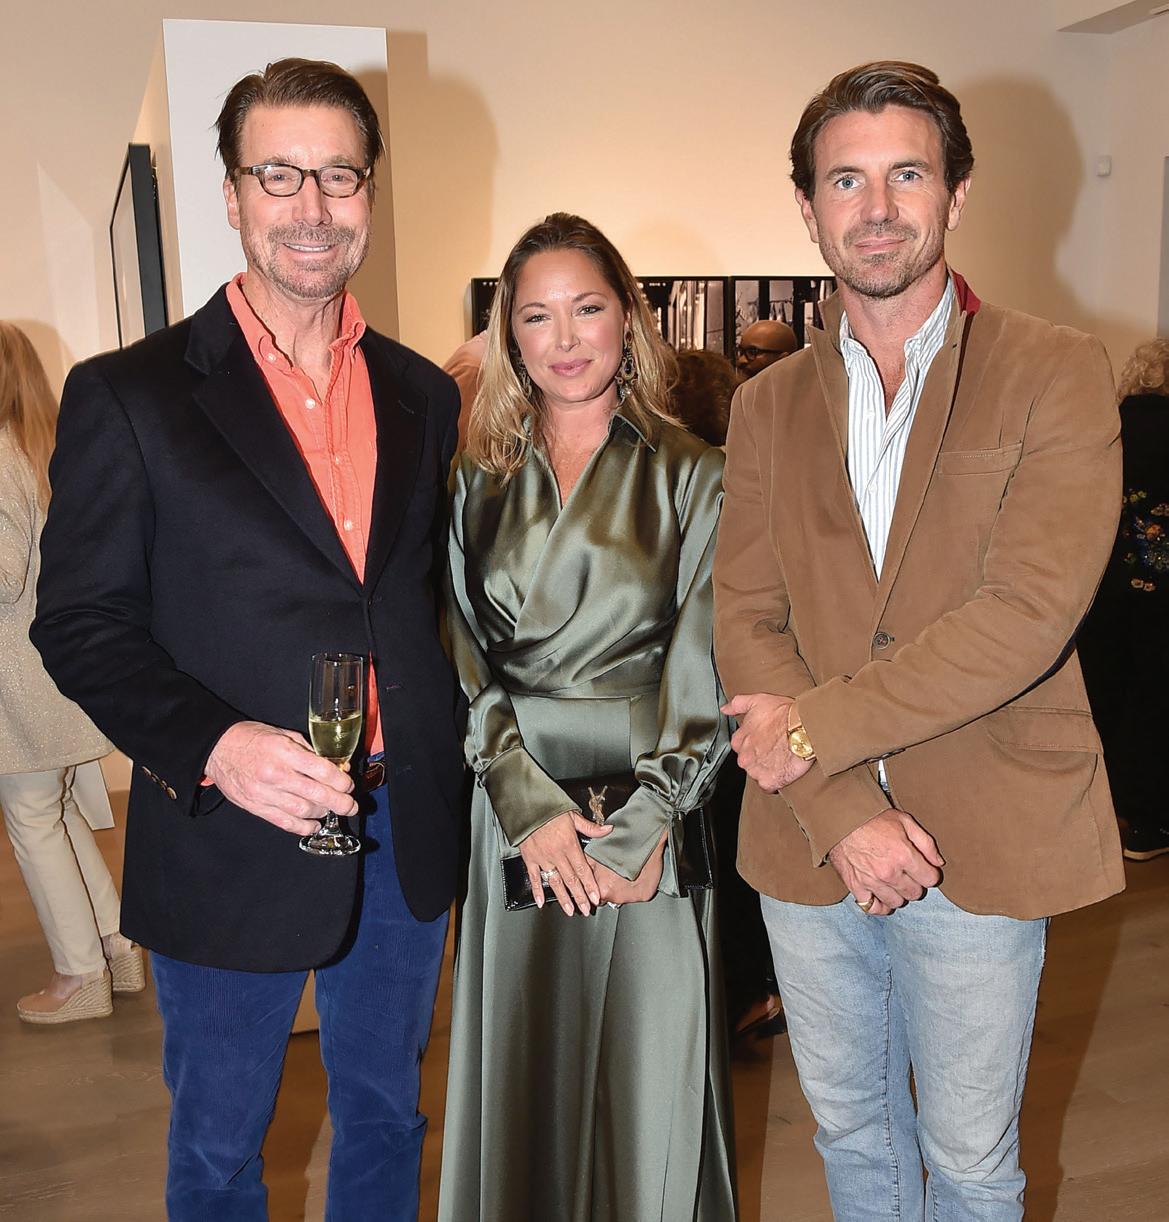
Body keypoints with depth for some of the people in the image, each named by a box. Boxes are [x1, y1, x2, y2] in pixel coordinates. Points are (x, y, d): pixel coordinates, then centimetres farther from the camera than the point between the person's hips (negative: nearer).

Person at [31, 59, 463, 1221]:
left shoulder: (422, 395, 6)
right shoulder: (128, 396, -7)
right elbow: (81, 624, -8)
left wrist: (441, 762, 0)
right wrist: (211, 744, -23)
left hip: (403, 831, 4)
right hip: (228, 842, -3)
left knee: (384, 1116, 23)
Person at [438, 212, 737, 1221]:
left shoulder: (690, 477, 1)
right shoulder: (479, 483, 7)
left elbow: (703, 663, -5)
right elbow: (462, 661, 1)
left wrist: (649, 819, -15)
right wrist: (530, 805, -12)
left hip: (651, 807, -2)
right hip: (518, 808, 2)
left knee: (651, 1060, 6)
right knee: (524, 1065, 12)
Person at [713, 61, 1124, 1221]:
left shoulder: (1055, 373, -6)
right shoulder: (767, 405, 5)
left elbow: (1030, 612, -17)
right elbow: (745, 621, -3)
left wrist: (816, 726, -16)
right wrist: (843, 814, -15)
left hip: (983, 851, -3)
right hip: (808, 846, 4)